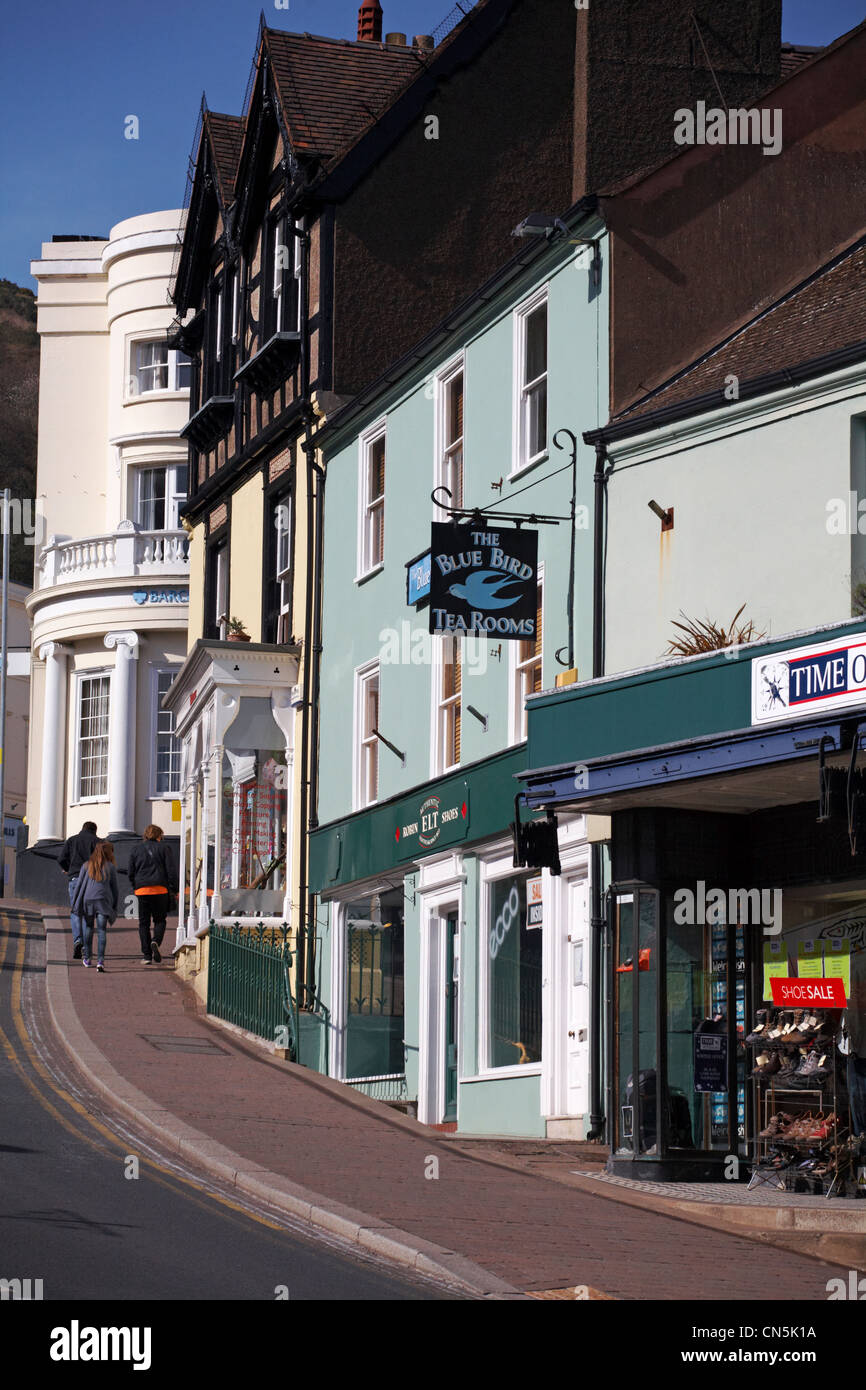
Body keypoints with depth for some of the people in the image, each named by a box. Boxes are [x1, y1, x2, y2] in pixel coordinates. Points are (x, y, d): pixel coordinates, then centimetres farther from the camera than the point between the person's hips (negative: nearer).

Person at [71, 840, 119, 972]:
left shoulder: (87, 866, 10)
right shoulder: (110, 867, 7)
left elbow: (79, 885, 8)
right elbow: (115, 889, 9)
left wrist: (75, 903, 13)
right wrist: (115, 907, 16)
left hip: (88, 900, 1)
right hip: (103, 901, -1)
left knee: (88, 927, 18)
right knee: (101, 930, -4)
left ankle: (87, 958, 25)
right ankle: (100, 960, -17)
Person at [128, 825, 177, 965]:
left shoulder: (136, 849, 9)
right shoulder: (162, 848, 3)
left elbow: (130, 872, 9)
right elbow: (170, 870, -1)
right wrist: (174, 889, 4)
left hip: (142, 890, 1)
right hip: (160, 889, -1)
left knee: (144, 922, 7)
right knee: (160, 920, 11)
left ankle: (146, 955, 1)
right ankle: (156, 941, -18)